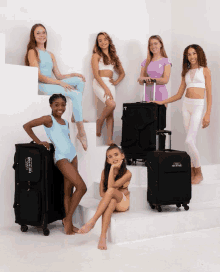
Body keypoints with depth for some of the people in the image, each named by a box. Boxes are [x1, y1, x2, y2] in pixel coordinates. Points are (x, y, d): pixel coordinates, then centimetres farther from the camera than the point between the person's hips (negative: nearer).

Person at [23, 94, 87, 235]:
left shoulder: (66, 122, 16)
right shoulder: (49, 119, -5)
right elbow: (27, 126, -10)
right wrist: (38, 142, -8)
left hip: (72, 155, 7)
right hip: (61, 157, -7)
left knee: (69, 191, 8)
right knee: (82, 187, -14)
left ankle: (69, 224, 16)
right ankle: (67, 219, 0)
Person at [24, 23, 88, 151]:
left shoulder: (50, 55, 23)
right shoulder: (32, 52, 0)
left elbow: (58, 76, 18)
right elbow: (38, 76, -12)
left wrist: (72, 74, -1)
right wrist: (60, 83, -20)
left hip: (53, 83, 8)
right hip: (41, 86, -8)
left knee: (79, 80, -12)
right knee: (76, 94, -26)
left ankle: (76, 116, -14)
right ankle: (81, 132, -23)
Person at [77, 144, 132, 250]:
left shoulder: (127, 173, -10)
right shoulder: (104, 172, 2)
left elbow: (111, 187, -23)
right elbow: (102, 192, 3)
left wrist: (113, 168, -24)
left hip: (122, 203, -2)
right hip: (108, 202, 2)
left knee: (111, 190, -36)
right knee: (111, 202, -39)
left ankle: (92, 221, -41)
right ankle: (103, 237, -48)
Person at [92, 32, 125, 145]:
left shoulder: (114, 56, 19)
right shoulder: (96, 55, 3)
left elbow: (122, 73, 26)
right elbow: (96, 74, -7)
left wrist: (116, 82, 6)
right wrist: (106, 89, -16)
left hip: (110, 84, 5)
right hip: (99, 83, -5)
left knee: (110, 113, -3)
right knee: (111, 104, -28)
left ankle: (109, 140, -3)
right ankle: (99, 121, -1)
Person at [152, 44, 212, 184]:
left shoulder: (205, 71, 4)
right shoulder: (186, 73, 16)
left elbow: (209, 94, -1)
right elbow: (179, 95, 18)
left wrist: (208, 114, -10)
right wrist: (162, 102, 11)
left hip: (198, 106, -5)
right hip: (186, 105, 5)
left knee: (189, 141, -15)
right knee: (191, 142, 5)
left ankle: (199, 173, 0)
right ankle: (192, 172, 12)